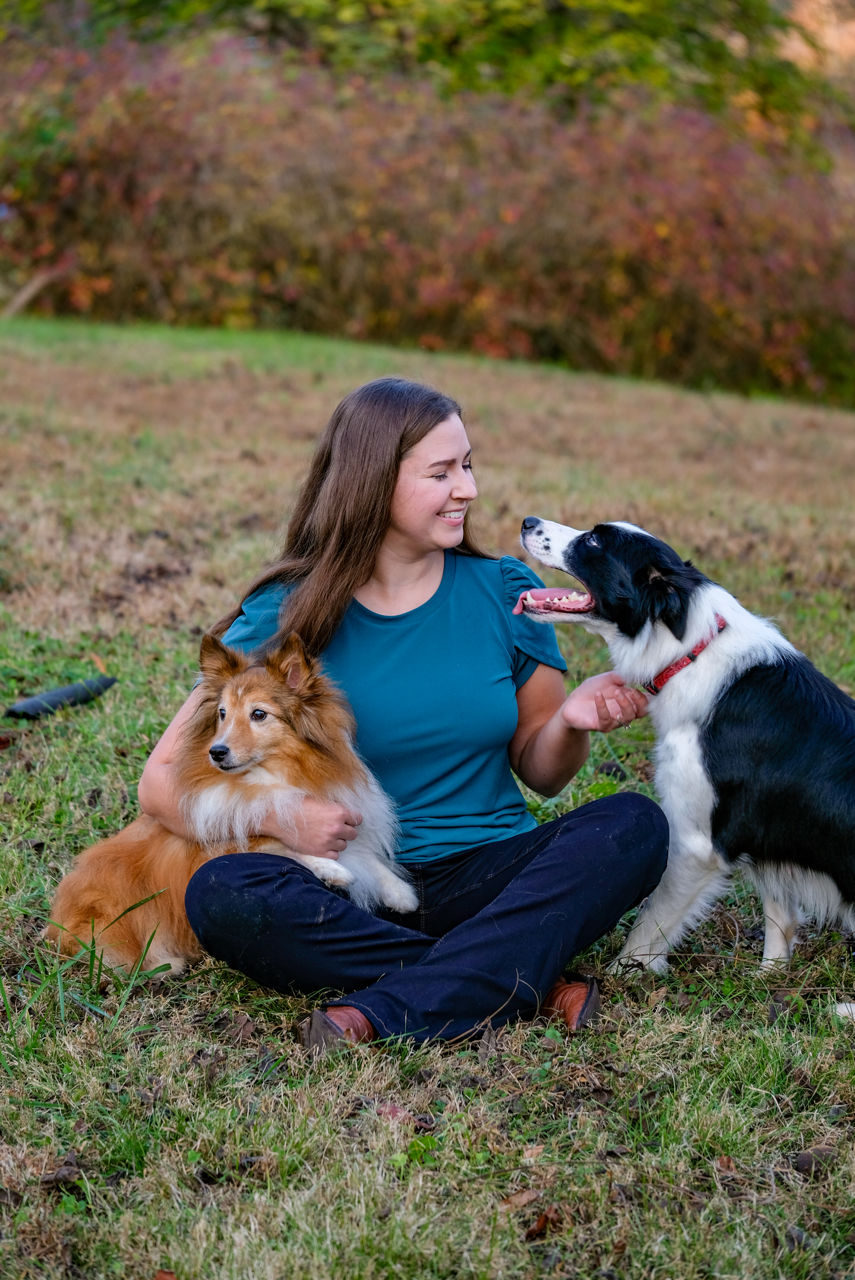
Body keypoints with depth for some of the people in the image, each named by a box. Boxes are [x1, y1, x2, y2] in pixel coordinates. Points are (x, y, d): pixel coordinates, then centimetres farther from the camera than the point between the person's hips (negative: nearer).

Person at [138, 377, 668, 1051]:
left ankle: (380, 1011, -32)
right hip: (353, 894, -2)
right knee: (220, 895, -31)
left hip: (489, 873, 2)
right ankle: (529, 983, -28)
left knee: (635, 825, -24)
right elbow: (163, 779, -4)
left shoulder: (505, 591, 4)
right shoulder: (288, 617, -3)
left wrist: (570, 724, -12)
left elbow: (538, 770, 12)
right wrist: (281, 818, -22)